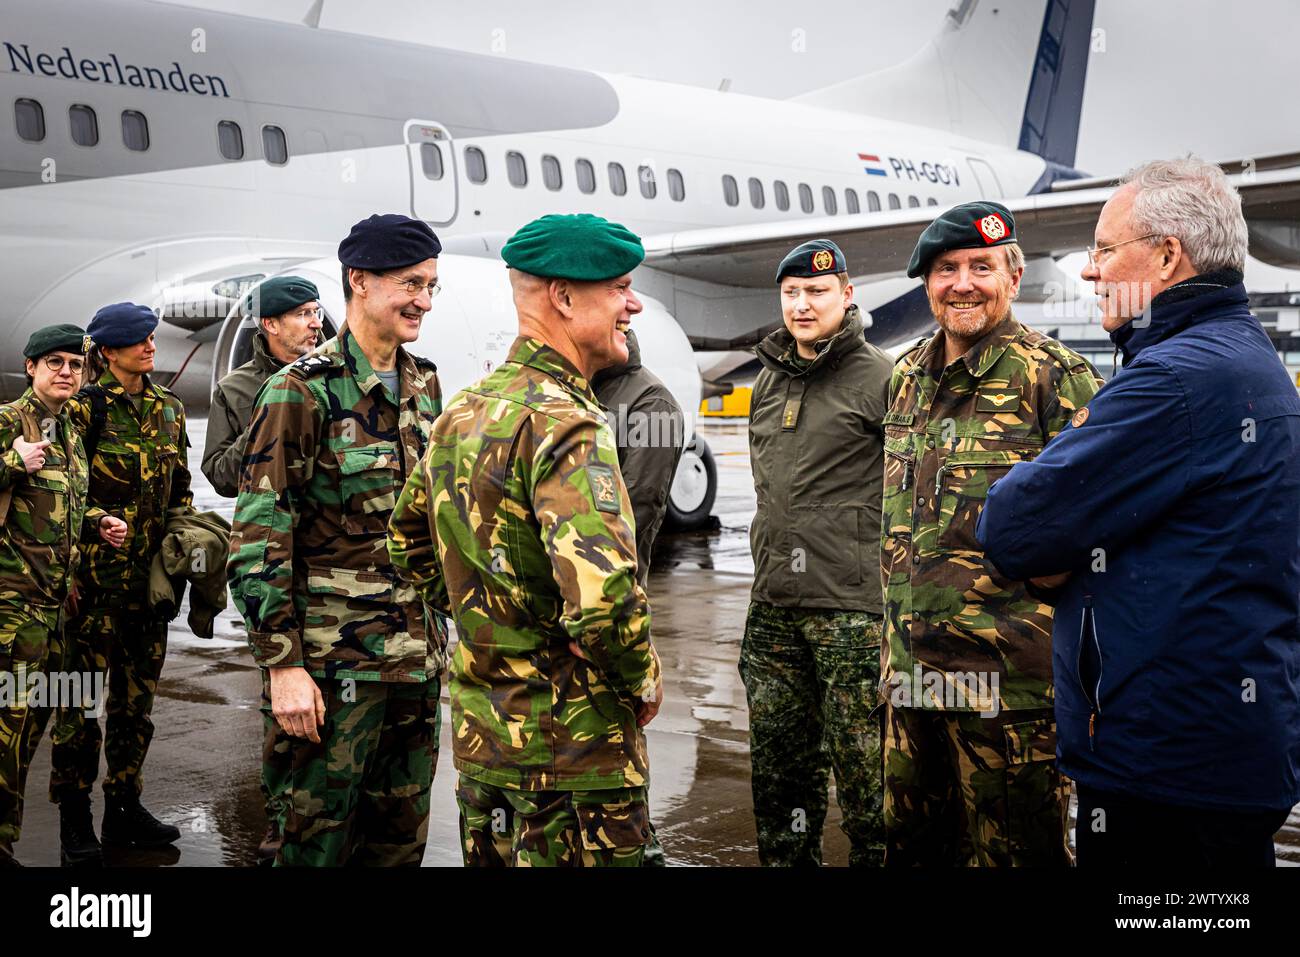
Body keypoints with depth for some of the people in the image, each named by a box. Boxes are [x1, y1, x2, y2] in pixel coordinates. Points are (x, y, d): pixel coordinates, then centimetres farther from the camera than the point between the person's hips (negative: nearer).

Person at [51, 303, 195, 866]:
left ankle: (124, 808, 22)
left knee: (137, 694, 11)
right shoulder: (84, 408, -6)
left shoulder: (169, 411, 12)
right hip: (95, 572, -6)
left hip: (149, 574, 6)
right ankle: (74, 822, 9)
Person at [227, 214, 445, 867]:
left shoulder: (423, 383, 10)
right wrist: (283, 665, -16)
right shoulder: (302, 390, -11)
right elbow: (258, 539, -13)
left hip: (419, 653, 6)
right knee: (320, 838, 5)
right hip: (335, 659, -6)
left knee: (402, 835, 16)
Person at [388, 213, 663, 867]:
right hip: (571, 747, -8)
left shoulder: (463, 411, 7)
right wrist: (642, 678, -15)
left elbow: (407, 543, 19)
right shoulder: (565, 423, -22)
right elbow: (601, 597, -33)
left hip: (479, 734, 9)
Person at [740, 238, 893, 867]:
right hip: (772, 605, 7)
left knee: (862, 763, -1)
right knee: (778, 762, 13)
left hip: (851, 604, -7)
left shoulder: (879, 378, -5)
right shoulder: (768, 380, 16)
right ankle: (787, 859, 26)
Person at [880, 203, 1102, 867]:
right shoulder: (907, 376, 12)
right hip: (911, 673, 7)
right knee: (912, 845, 17)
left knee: (1011, 850, 4)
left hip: (1010, 679, -7)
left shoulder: (1055, 376, -9)